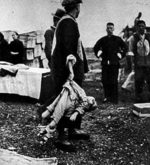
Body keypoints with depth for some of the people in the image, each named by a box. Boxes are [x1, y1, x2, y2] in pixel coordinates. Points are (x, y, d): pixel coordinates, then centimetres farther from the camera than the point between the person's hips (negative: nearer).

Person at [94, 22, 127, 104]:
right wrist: (99, 55, 11)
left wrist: (121, 55, 3)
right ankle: (107, 97, 11)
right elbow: (95, 48, 21)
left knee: (114, 81, -3)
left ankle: (114, 99, 4)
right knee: (105, 80, 0)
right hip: (105, 63, 2)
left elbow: (125, 47, 9)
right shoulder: (102, 40, 8)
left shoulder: (117, 39, 3)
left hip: (114, 63, -2)